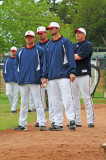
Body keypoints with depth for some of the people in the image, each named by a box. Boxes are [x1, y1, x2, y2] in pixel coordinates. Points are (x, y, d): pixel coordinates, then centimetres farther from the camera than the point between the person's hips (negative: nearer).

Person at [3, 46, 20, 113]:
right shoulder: (7, 59, 12)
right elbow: (4, 69, 12)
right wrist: (5, 78, 2)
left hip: (17, 80, -2)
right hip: (8, 80, 2)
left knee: (15, 94, -5)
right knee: (9, 93, -5)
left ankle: (14, 108, -3)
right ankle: (13, 105, 17)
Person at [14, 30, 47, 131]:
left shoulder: (39, 50, 4)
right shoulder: (20, 52, 16)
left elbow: (44, 64, 1)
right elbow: (16, 65, 19)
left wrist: (40, 76, -8)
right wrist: (18, 77, 6)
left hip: (35, 81, -4)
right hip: (23, 81, 4)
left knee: (38, 102, -8)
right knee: (23, 103, 6)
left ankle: (42, 124, -8)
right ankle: (22, 124, 10)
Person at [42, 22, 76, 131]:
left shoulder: (65, 41, 0)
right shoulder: (49, 45, 18)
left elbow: (70, 57, -6)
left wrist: (72, 72, -15)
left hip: (64, 75, -6)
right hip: (52, 77, 6)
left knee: (67, 99, -13)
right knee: (55, 101, 5)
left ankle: (72, 121, -12)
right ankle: (58, 124, 8)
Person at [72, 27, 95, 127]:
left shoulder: (87, 45, -1)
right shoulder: (73, 45, 21)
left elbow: (79, 56, -13)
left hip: (83, 75, -7)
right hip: (73, 75, 7)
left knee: (87, 98, -8)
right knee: (74, 99, 4)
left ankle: (91, 121, -5)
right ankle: (77, 121, 8)